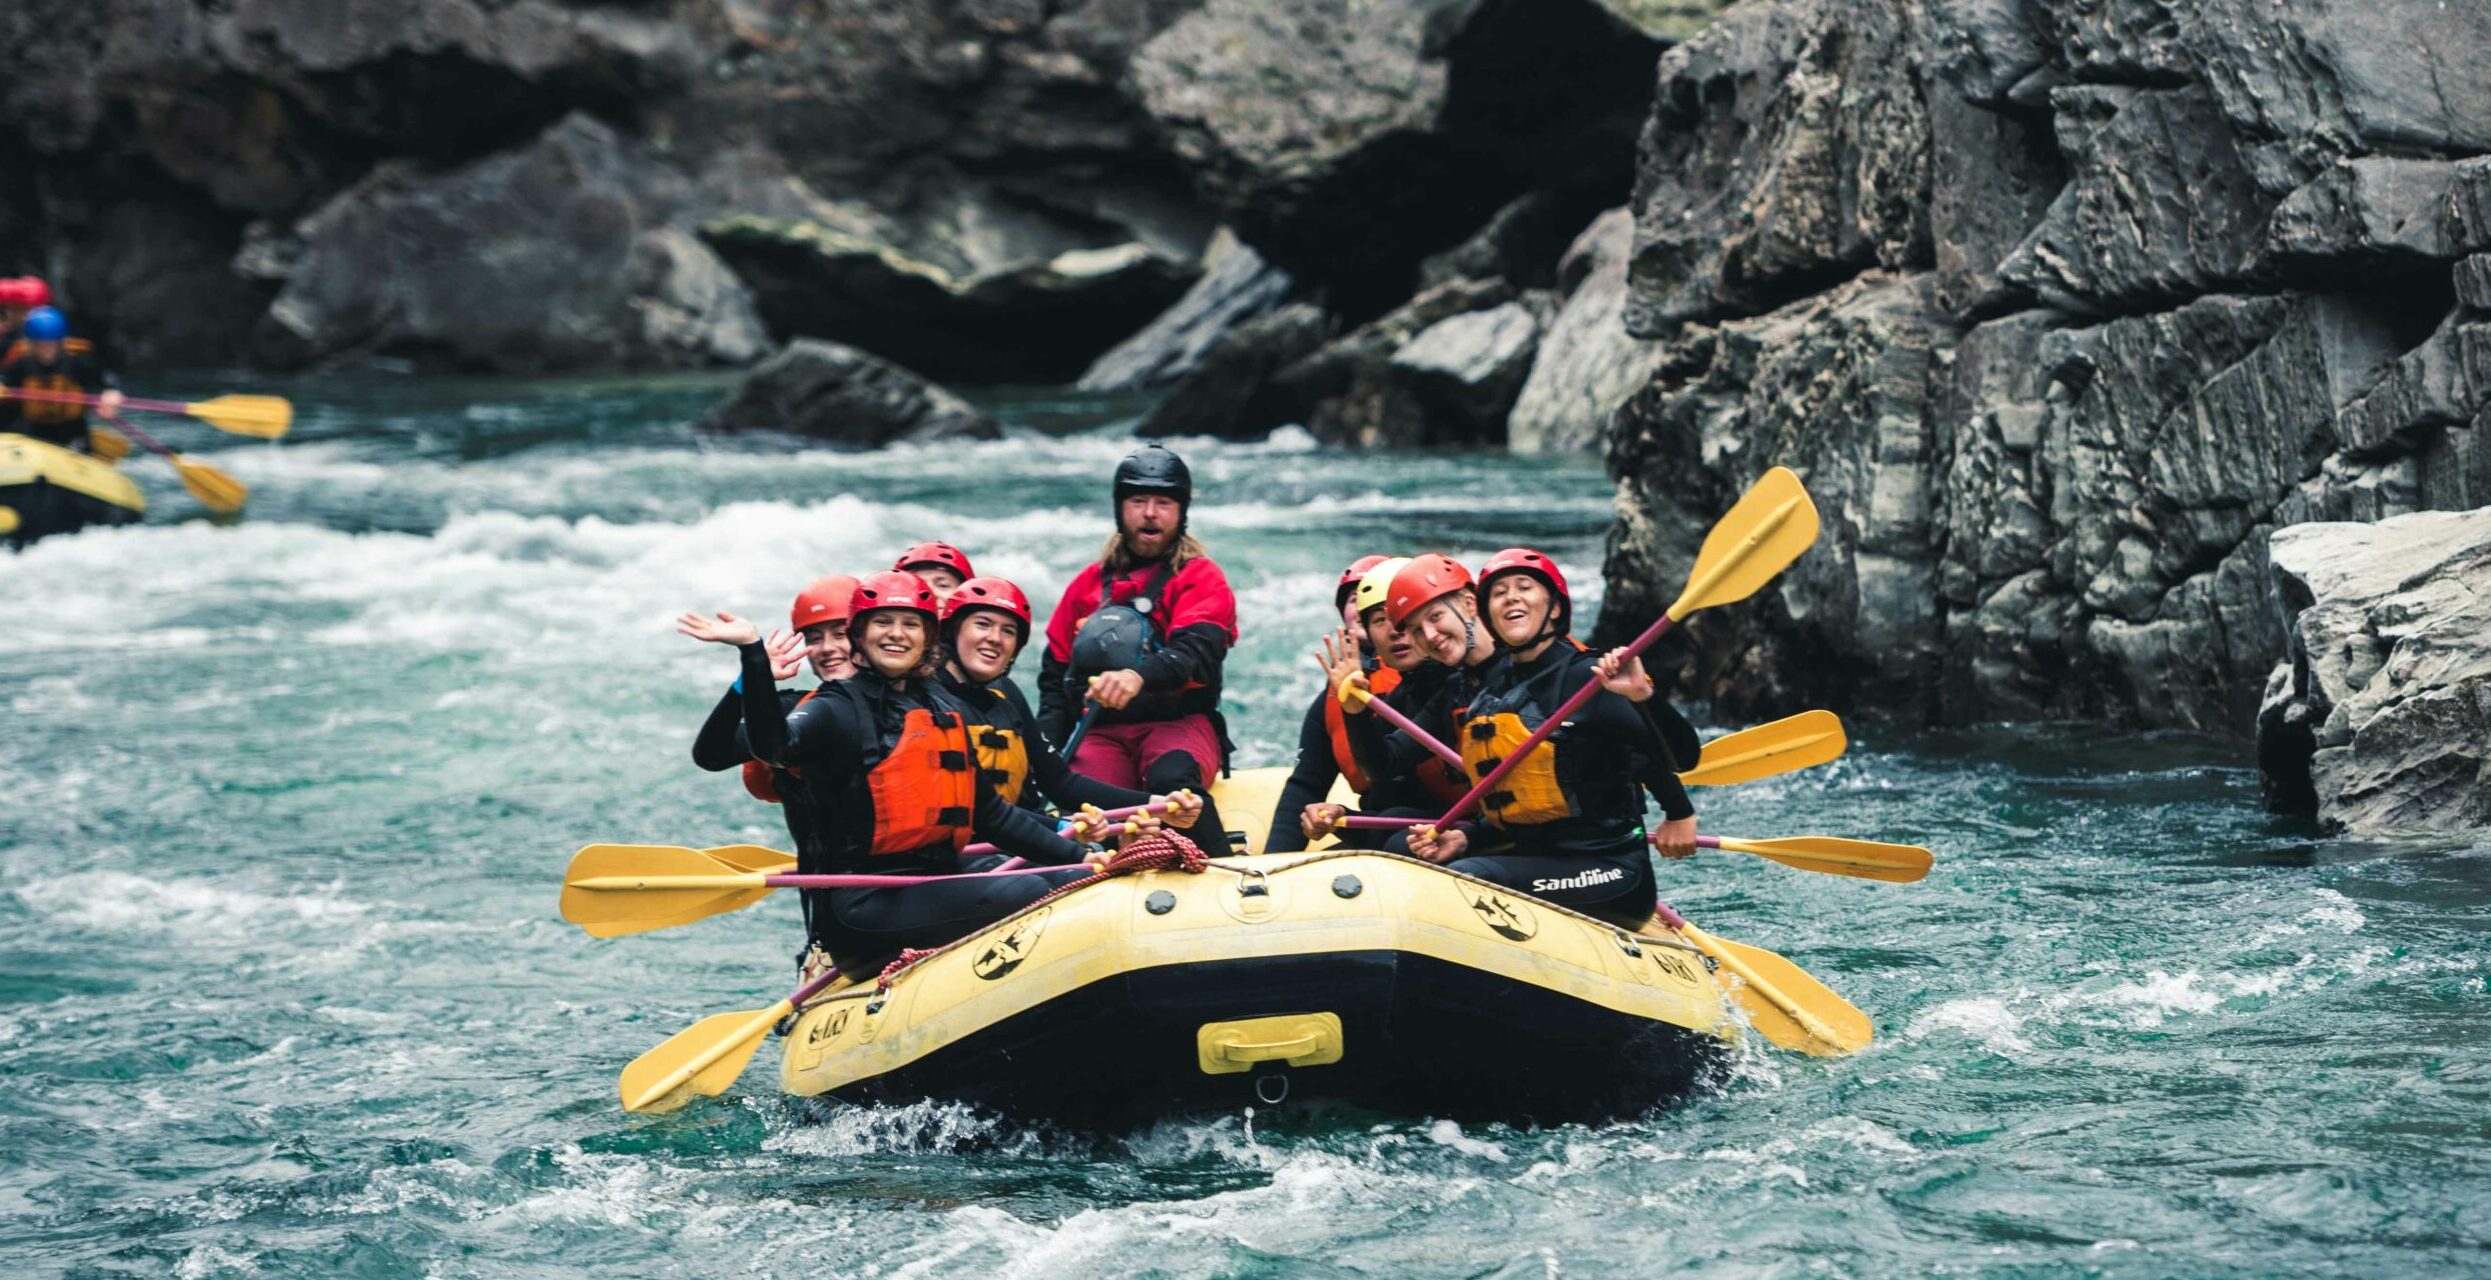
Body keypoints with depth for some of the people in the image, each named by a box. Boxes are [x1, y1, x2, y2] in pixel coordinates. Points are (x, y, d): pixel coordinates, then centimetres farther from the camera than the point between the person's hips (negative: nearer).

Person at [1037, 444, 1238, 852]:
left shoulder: (1201, 578, 6)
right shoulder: (1089, 584, 18)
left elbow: (1196, 653, -14)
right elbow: (1055, 674, 21)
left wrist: (1139, 676, -36)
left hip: (1179, 723, -3)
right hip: (1101, 730, 3)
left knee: (1172, 780, -37)